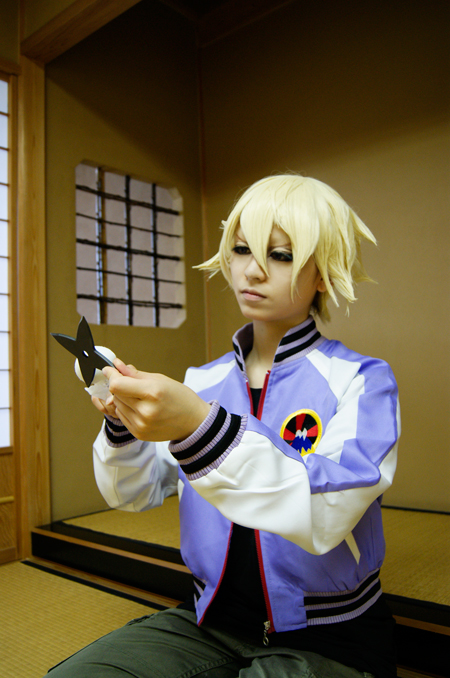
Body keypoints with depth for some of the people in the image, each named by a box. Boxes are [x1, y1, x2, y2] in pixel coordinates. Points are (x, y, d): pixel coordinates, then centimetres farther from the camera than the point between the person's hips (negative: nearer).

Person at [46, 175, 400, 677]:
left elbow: (327, 515, -27)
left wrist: (201, 428, -39)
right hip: (209, 623, 3)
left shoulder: (361, 381, -12)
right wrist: (123, 426, -18)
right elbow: (136, 493, 3)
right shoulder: (203, 381, 0)